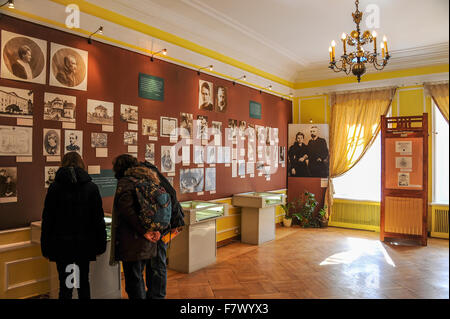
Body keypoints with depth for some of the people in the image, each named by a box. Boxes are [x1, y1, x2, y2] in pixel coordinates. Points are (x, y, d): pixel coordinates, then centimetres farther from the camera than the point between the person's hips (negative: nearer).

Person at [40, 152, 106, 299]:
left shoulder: (55, 187, -4)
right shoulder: (91, 187, -2)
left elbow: (47, 219, -2)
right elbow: (98, 219, -2)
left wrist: (46, 247, 5)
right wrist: (100, 245, 5)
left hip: (62, 244, -1)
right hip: (84, 243, 1)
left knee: (65, 285, 7)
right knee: (84, 282, 14)